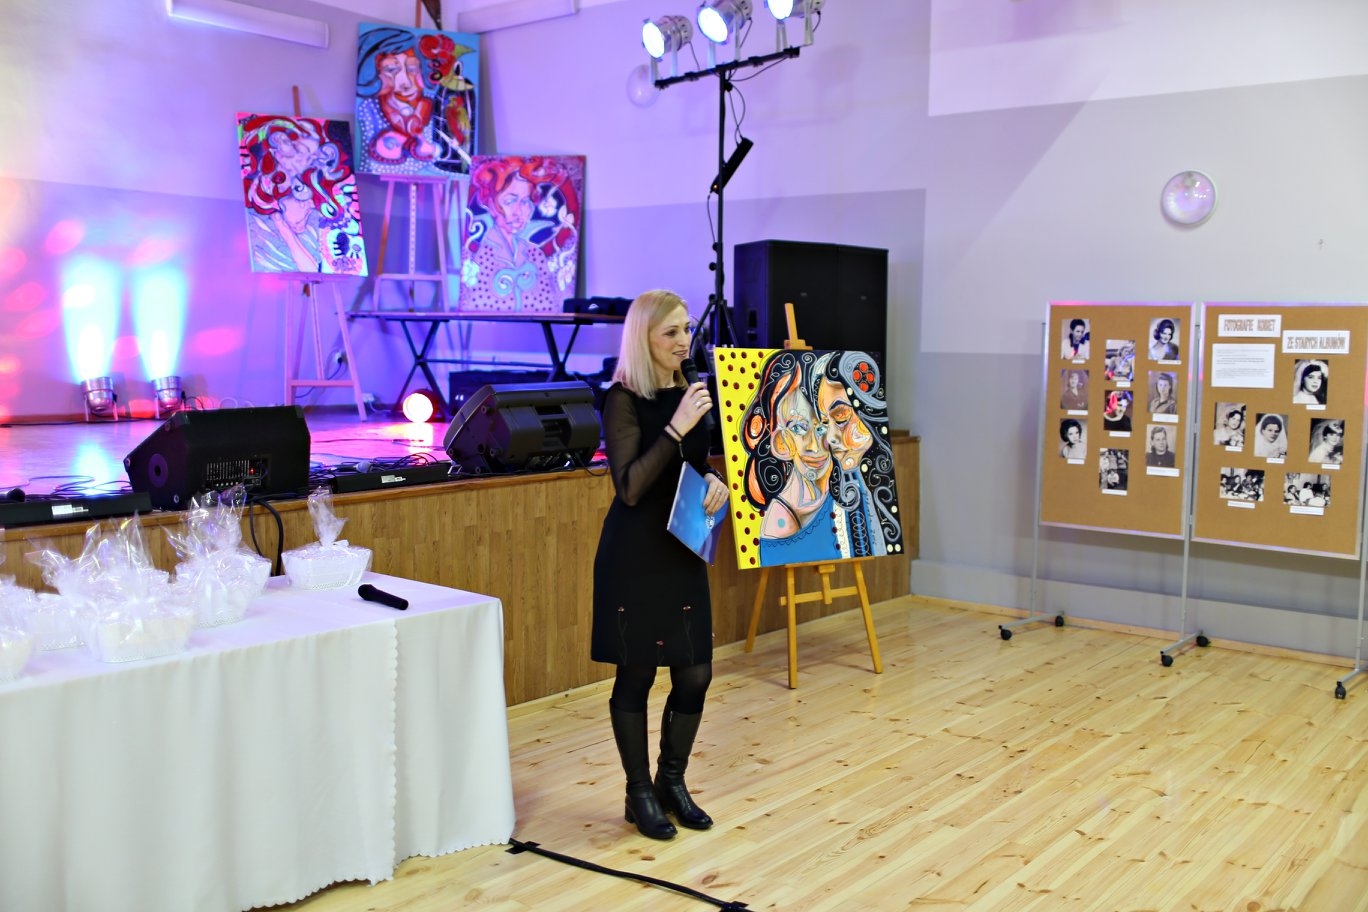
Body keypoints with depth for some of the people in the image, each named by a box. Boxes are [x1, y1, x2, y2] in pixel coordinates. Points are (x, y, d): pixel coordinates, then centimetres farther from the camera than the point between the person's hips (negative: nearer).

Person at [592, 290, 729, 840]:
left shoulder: (690, 392, 8)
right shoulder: (623, 400, -12)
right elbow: (629, 486, -20)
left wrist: (714, 480, -4)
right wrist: (675, 429, -25)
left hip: (683, 551, 6)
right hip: (635, 555, -6)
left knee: (695, 674, 8)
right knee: (636, 675, 4)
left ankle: (672, 782, 28)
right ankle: (639, 794, 21)